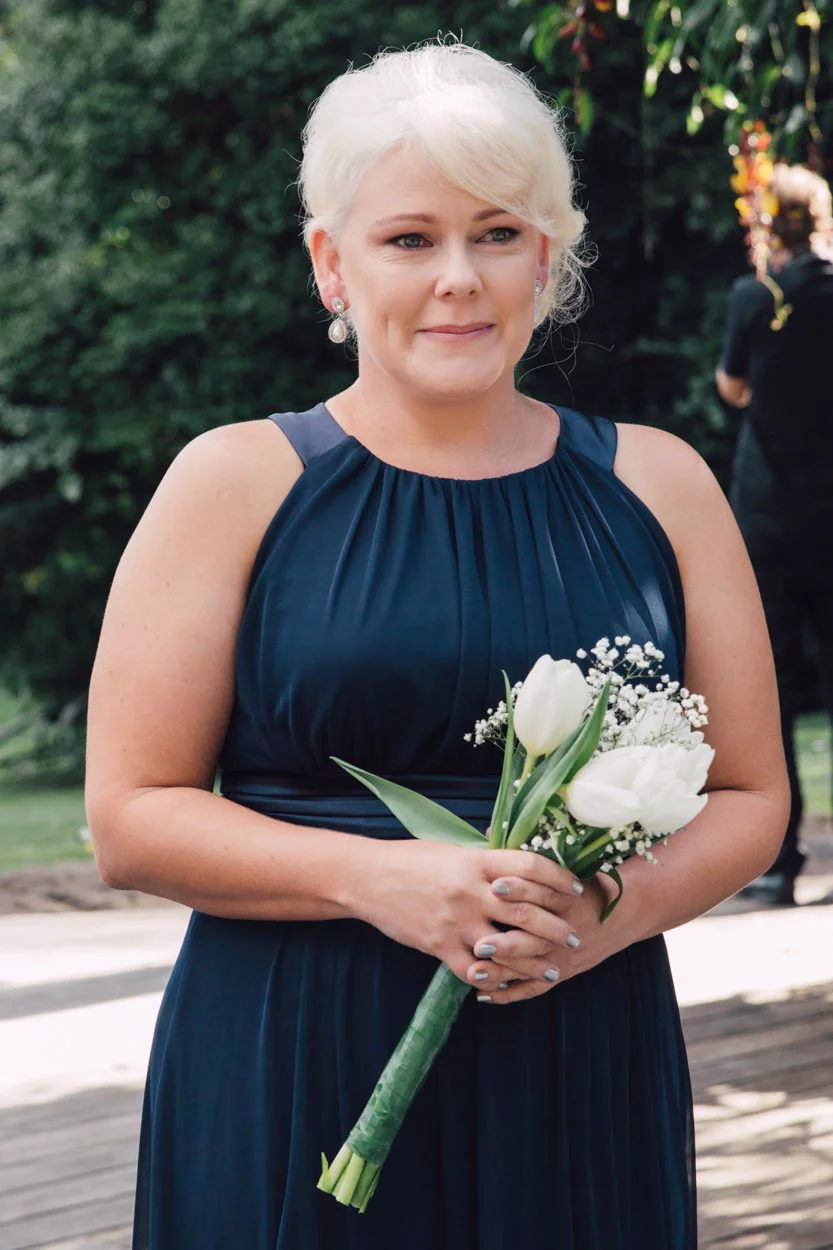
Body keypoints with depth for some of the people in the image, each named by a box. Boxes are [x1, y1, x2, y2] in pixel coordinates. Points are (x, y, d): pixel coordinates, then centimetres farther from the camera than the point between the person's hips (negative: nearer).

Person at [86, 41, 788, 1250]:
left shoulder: (657, 485, 6)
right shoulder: (238, 484, 0)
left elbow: (749, 798, 9)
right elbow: (131, 814, -3)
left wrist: (621, 908, -11)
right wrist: (381, 877, -17)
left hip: (583, 1085, 2)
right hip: (298, 1093, -2)